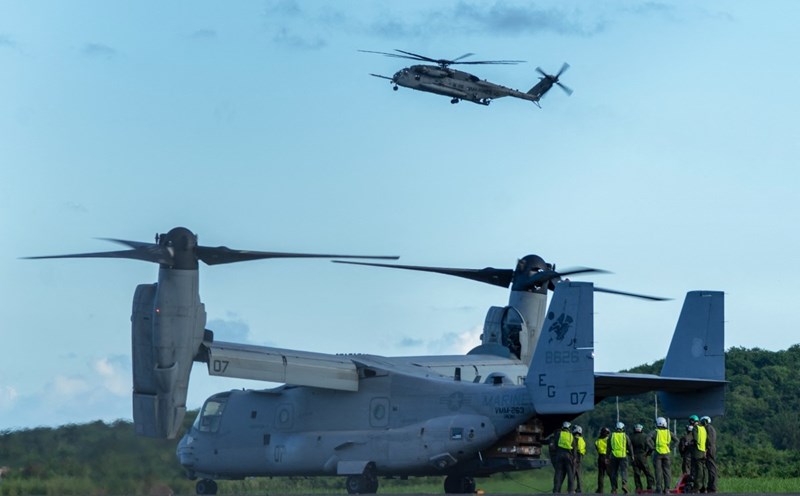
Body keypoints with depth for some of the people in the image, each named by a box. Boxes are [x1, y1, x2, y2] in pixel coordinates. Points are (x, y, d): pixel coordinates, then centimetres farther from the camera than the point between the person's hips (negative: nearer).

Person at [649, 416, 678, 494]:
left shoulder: (655, 432, -2)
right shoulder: (668, 432, 6)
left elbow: (648, 439, -16)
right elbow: (676, 440, 3)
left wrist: (653, 447, -7)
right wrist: (671, 447, 6)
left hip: (658, 453, -2)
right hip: (667, 453, 2)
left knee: (658, 471, 1)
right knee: (667, 471, 5)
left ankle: (659, 488, -2)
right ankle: (667, 488, 1)